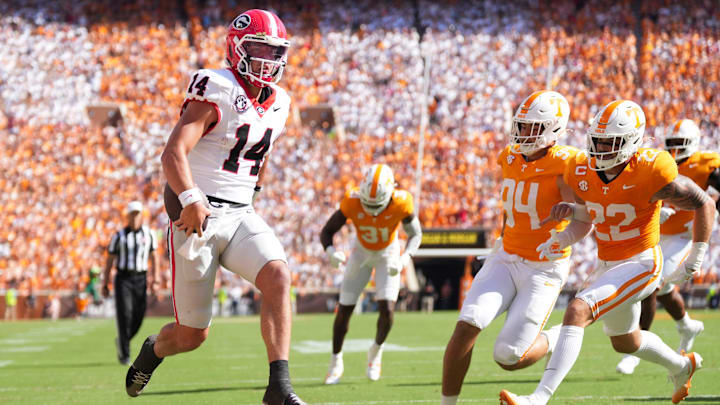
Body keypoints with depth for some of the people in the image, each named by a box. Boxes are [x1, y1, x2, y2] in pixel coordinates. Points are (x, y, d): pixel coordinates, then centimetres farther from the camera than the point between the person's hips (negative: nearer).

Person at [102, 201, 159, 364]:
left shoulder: (148, 234, 7)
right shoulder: (119, 236, 1)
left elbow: (153, 257, 12)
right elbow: (110, 260, 4)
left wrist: (155, 278, 0)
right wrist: (105, 284, 1)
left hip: (140, 279, 2)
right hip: (123, 278, -2)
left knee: (138, 318, 1)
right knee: (124, 316, -12)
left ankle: (121, 341, 28)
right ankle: (124, 354, -7)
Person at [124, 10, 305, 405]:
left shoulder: (276, 105, 11)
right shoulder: (216, 92, -12)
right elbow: (173, 153, -23)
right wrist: (190, 199, -36)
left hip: (240, 216, 6)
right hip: (197, 216, -6)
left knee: (278, 277, -24)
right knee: (192, 336, 2)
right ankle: (154, 348, 39)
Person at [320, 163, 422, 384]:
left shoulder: (400, 204, -32)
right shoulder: (352, 202, -31)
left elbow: (415, 235, -14)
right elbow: (326, 232, -20)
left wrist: (404, 259, -31)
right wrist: (331, 251, -42)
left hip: (388, 253, -1)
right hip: (361, 252, 1)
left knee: (387, 310, -14)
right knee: (344, 310, 0)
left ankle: (376, 351, 16)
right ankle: (336, 362, 22)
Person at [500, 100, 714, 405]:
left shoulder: (650, 173, -24)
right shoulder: (583, 171, -7)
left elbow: (705, 204, -13)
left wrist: (695, 260, -10)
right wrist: (562, 240, -9)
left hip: (640, 264, -8)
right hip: (607, 265, 8)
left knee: (577, 311, -26)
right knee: (625, 342, 27)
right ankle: (682, 366, 57)